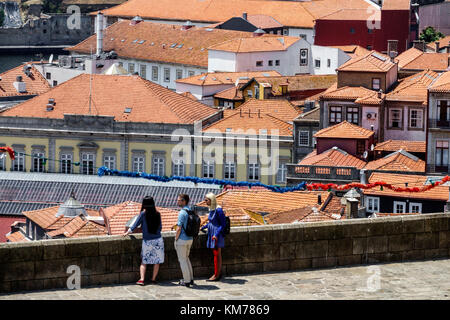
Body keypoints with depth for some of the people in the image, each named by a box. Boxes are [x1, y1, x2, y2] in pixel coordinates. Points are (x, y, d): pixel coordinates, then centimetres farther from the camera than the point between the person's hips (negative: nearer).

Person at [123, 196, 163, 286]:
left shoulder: (143, 213, -7)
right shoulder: (157, 214, -1)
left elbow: (136, 224, -2)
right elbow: (160, 227, 9)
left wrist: (127, 232, 11)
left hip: (147, 241, -1)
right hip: (158, 240, 1)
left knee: (144, 261, 9)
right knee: (157, 261, 12)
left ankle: (141, 279, -2)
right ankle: (154, 279, 15)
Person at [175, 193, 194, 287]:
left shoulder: (182, 213, -19)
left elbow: (179, 229, -20)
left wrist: (175, 240, -10)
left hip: (182, 240, -8)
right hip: (190, 239, 8)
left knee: (182, 260, 2)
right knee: (186, 258, 21)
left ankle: (186, 281, 6)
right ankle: (190, 278, 24)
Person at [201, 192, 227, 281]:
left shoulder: (218, 210, -18)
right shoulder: (211, 209, 9)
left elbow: (223, 224, -17)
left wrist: (216, 234, -22)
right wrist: (203, 227, 20)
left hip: (217, 235, -9)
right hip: (211, 234, 9)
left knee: (217, 255, -3)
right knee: (216, 254, 13)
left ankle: (216, 275, 1)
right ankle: (219, 273, 20)